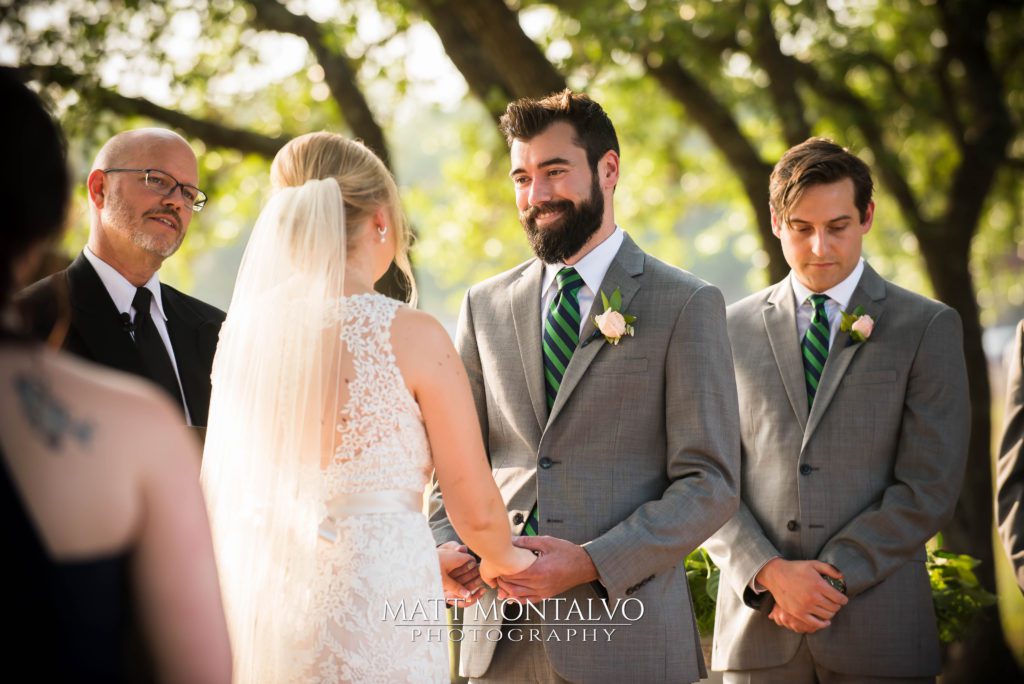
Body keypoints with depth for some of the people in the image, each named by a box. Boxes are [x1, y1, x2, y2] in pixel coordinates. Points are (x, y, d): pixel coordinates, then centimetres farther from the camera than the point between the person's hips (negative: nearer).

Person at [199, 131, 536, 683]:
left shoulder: (242, 330, 3)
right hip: (377, 616, -5)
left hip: (264, 611, 5)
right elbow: (476, 510, -6)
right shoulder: (412, 337, -11)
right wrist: (503, 559, 18)